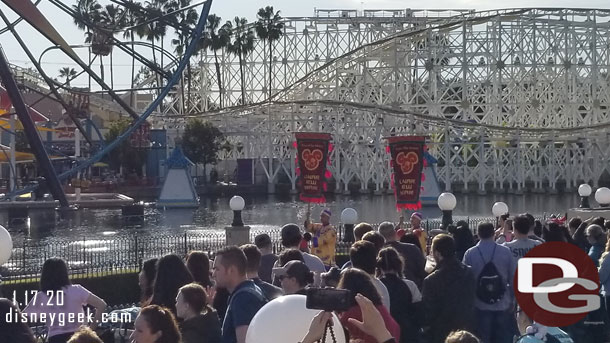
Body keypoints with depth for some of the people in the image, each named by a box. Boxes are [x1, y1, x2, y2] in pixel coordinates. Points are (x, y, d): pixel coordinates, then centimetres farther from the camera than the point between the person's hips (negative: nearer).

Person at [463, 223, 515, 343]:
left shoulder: (469, 254, -7)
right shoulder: (506, 252, -5)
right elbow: (512, 278, -1)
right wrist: (512, 301, 10)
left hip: (480, 306, 0)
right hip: (503, 305, 1)